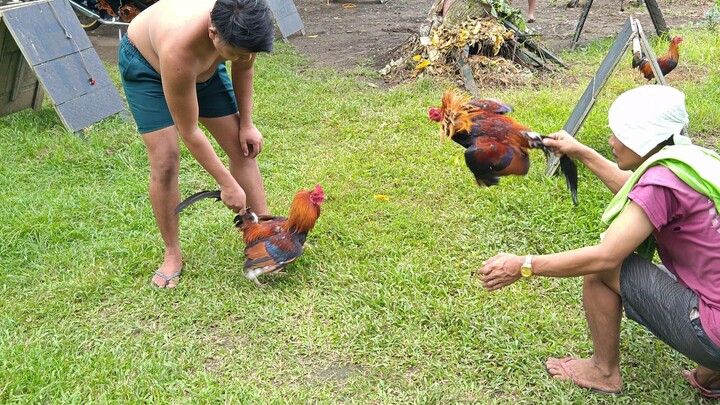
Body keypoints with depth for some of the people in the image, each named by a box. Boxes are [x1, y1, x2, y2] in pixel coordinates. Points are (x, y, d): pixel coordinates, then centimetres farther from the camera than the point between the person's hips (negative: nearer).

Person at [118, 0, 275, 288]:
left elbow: (243, 69, -6)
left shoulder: (242, 24, -32)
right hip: (146, 64, -5)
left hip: (203, 65, 5)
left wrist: (246, 124, -6)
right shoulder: (179, 49, -45)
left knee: (243, 148, -1)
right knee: (165, 160, -14)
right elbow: (189, 132, -33)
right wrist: (227, 183, -25)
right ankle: (172, 254, 4)